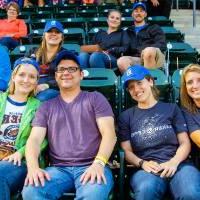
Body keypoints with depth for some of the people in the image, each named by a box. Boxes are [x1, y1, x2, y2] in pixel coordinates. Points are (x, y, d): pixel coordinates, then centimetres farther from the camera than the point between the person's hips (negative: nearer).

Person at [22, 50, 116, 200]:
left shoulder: (95, 98, 11)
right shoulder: (47, 107, 19)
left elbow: (109, 133, 0)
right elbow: (34, 139, 7)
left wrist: (98, 164, -19)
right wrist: (33, 167, -15)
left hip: (91, 167, -3)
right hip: (58, 169, 3)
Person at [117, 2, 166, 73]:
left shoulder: (154, 28, 23)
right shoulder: (128, 31, 30)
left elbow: (162, 45, 6)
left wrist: (148, 50, -13)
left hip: (153, 58, -2)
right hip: (136, 59, 2)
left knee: (148, 51, -38)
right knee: (121, 61, -31)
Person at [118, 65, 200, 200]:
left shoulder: (171, 108, 18)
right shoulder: (126, 116, 20)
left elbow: (185, 143, 11)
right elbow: (127, 151, 11)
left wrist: (174, 162, -10)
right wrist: (142, 163, -10)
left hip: (177, 164, 0)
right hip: (147, 168, 1)